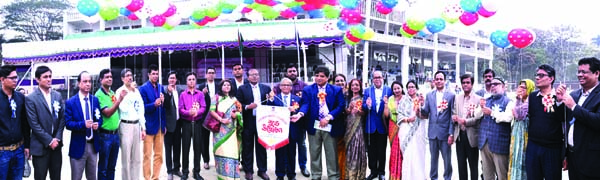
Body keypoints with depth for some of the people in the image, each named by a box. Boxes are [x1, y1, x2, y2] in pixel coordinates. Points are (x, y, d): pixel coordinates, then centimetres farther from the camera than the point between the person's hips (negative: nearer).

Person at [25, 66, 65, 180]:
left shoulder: (57, 96, 8)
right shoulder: (31, 98, -8)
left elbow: (62, 118, 7)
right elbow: (34, 124, -12)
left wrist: (57, 138, -4)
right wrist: (49, 141, -13)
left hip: (56, 144, 4)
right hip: (40, 146, -4)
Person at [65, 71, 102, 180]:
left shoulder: (95, 100, 6)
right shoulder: (70, 102, -7)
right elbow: (68, 123, -11)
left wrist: (97, 124, -12)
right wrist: (83, 124, -27)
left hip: (93, 145, 4)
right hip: (78, 146, -4)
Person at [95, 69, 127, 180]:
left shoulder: (113, 93, 9)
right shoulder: (99, 95, -11)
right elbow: (107, 113, -21)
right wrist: (119, 100, -28)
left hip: (115, 134, 6)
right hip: (105, 135, -6)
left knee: (112, 166, 14)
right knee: (103, 167, 3)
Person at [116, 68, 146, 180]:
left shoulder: (137, 91, 11)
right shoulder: (120, 91, -8)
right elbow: (124, 108, -22)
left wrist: (143, 128, 11)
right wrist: (130, 91, -21)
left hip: (136, 125, 6)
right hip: (126, 126, -6)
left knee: (137, 158, 12)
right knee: (126, 159, 1)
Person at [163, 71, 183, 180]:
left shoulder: (180, 91, 8)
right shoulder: (165, 90, -7)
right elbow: (165, 105, -18)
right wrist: (169, 93, -27)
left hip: (178, 122, 5)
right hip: (169, 123, -5)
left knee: (177, 146, 13)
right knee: (168, 147, 3)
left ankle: (176, 168, 24)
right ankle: (169, 171, 8)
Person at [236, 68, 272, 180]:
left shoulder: (266, 88, 10)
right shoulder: (242, 89, 2)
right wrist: (247, 107, -19)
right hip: (248, 122, -2)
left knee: (262, 147, 8)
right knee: (248, 147, 5)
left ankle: (262, 170, 16)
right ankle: (248, 171, 14)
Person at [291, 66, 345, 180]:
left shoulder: (336, 90, 4)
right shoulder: (308, 90, 5)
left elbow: (341, 106, -4)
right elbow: (305, 104, -8)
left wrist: (328, 117, -15)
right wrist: (300, 114, -30)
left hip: (330, 126, -1)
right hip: (314, 126, 1)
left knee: (331, 154, 5)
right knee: (314, 154, 8)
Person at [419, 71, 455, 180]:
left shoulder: (451, 95, -3)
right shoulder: (429, 95, 6)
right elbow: (425, 114, 4)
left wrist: (451, 134, -8)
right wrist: (422, 105, -16)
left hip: (445, 132, -3)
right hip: (433, 132, 3)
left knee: (447, 159, 5)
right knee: (433, 158, 13)